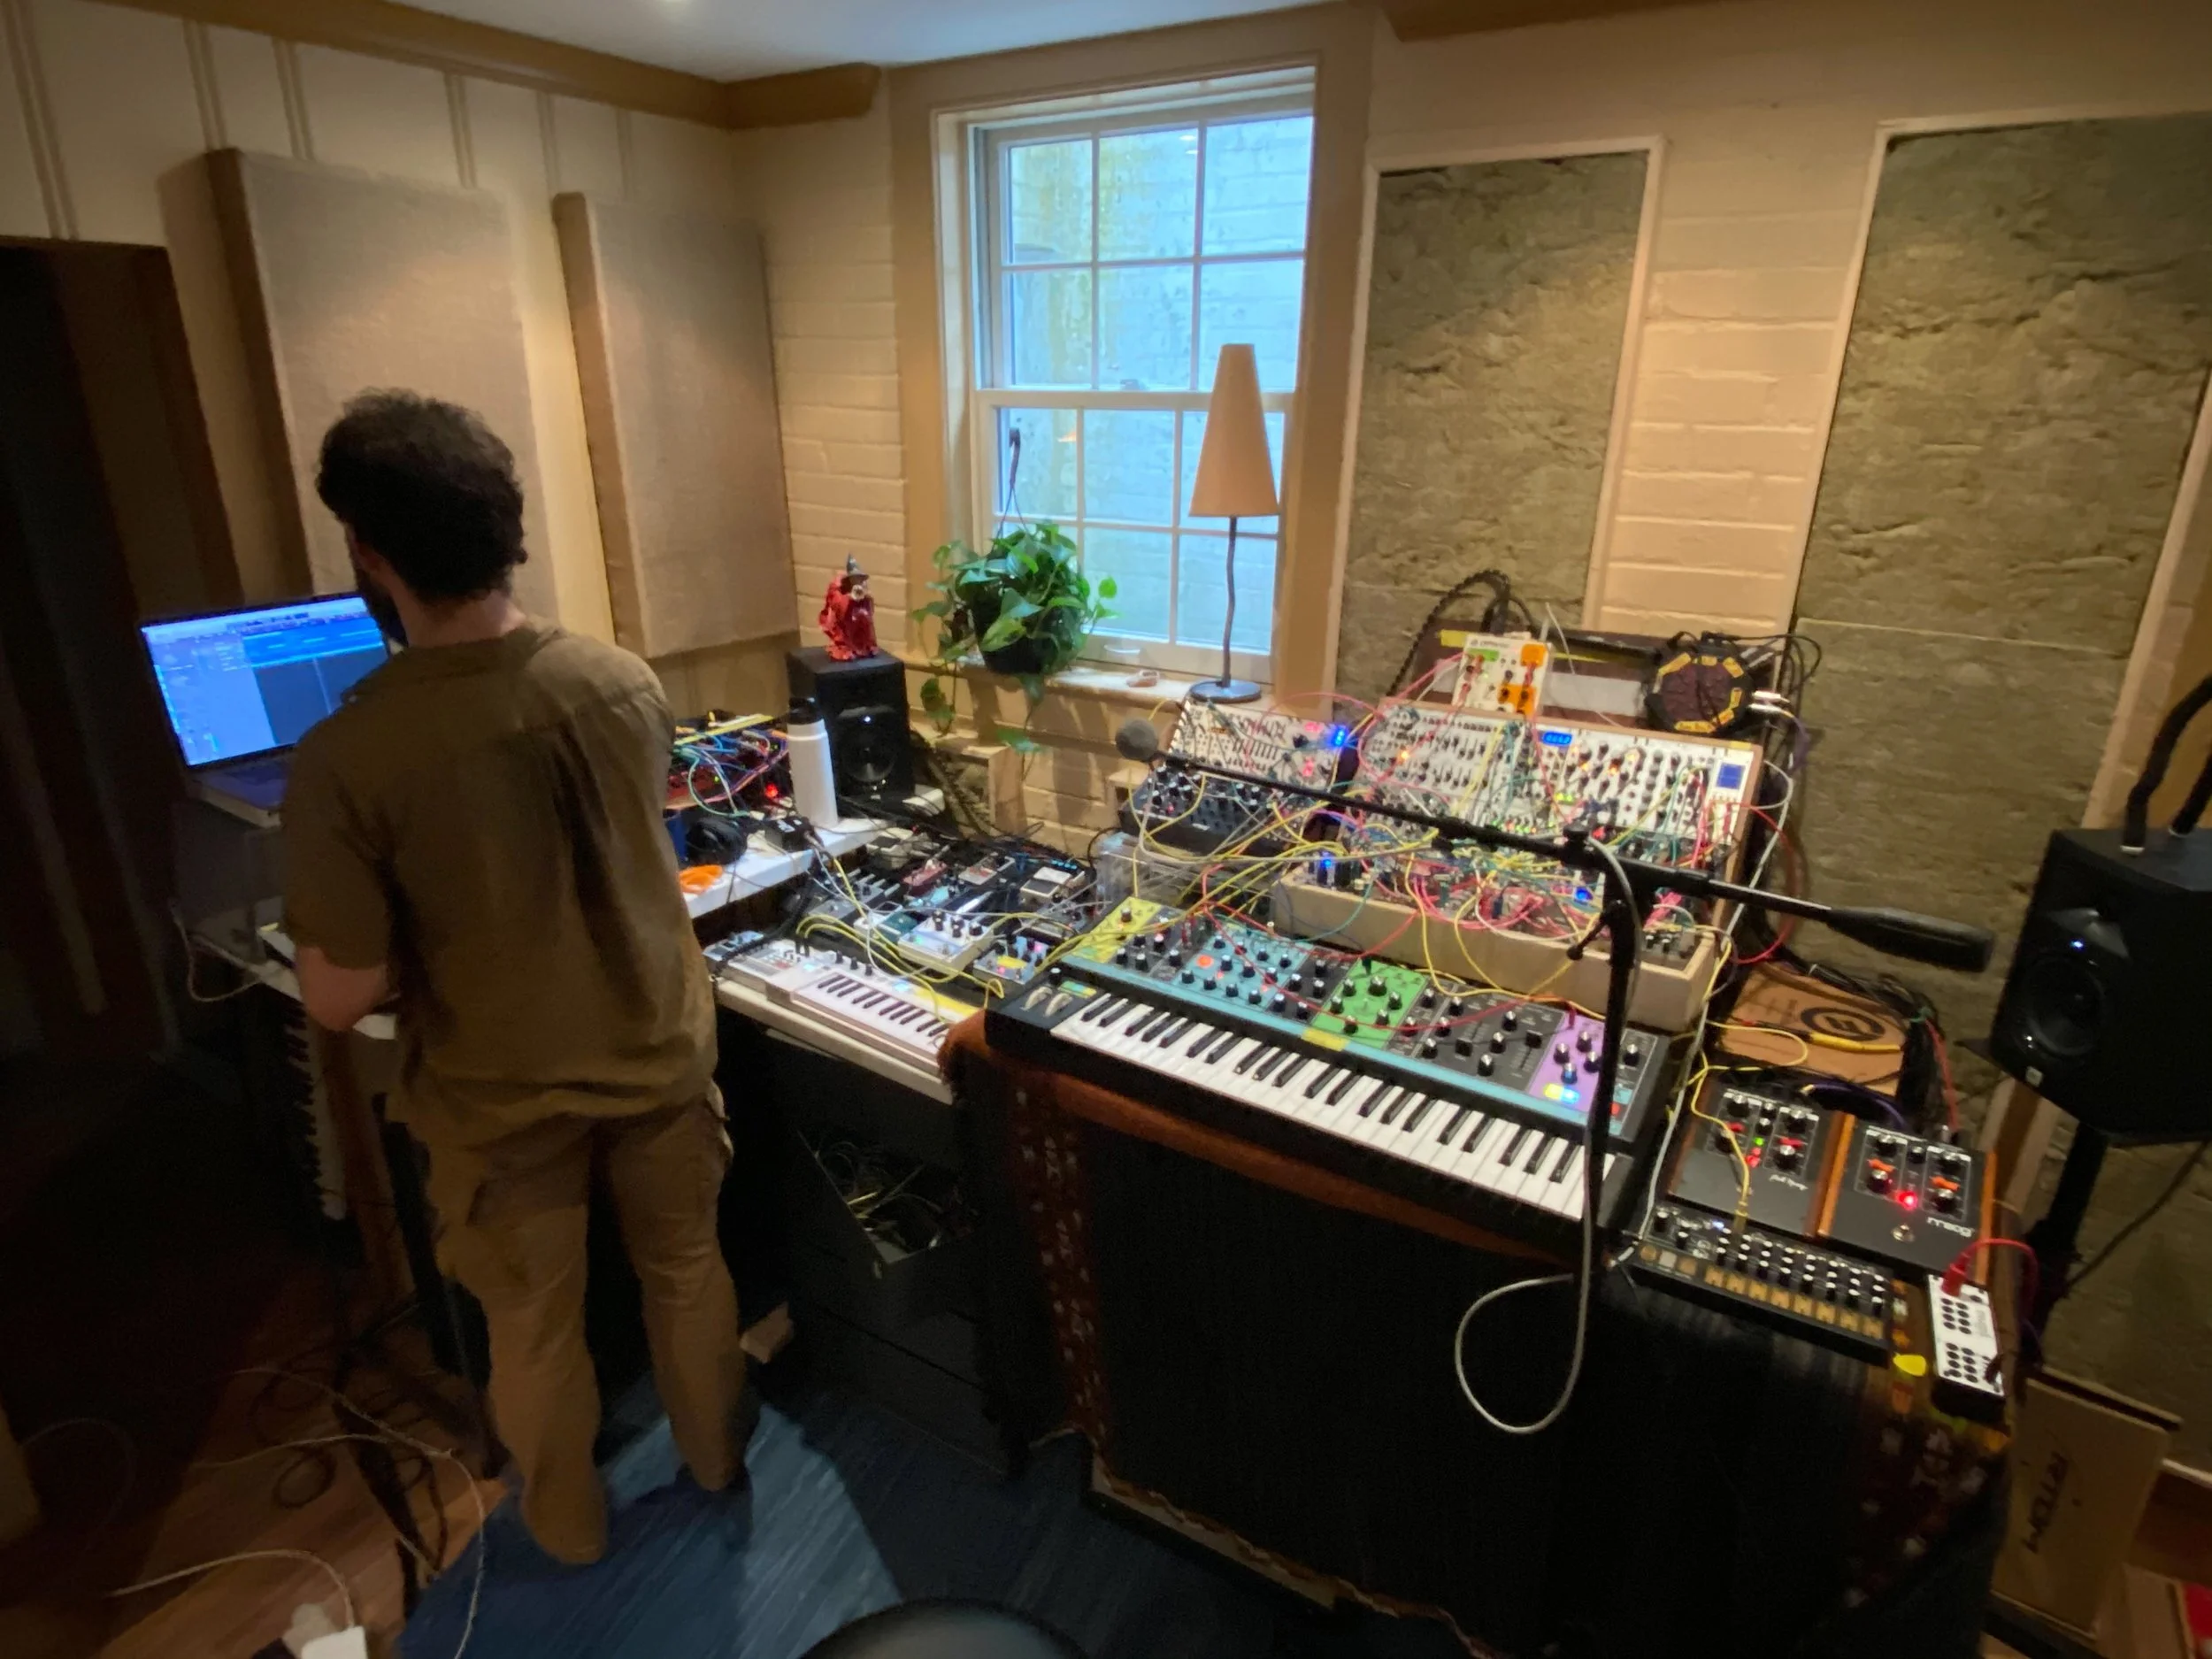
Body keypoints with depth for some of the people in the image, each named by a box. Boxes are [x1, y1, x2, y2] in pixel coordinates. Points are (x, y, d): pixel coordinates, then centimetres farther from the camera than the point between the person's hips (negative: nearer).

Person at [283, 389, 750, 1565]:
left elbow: (340, 999, -19)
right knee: (685, 1267, 26)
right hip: (658, 1054, 3)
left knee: (534, 1323, 23)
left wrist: (428, 938, 1)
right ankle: (715, 1454, 50)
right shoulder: (625, 683, -14)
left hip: (504, 1097, -2)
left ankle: (566, 1523, 48)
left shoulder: (344, 757, -26)